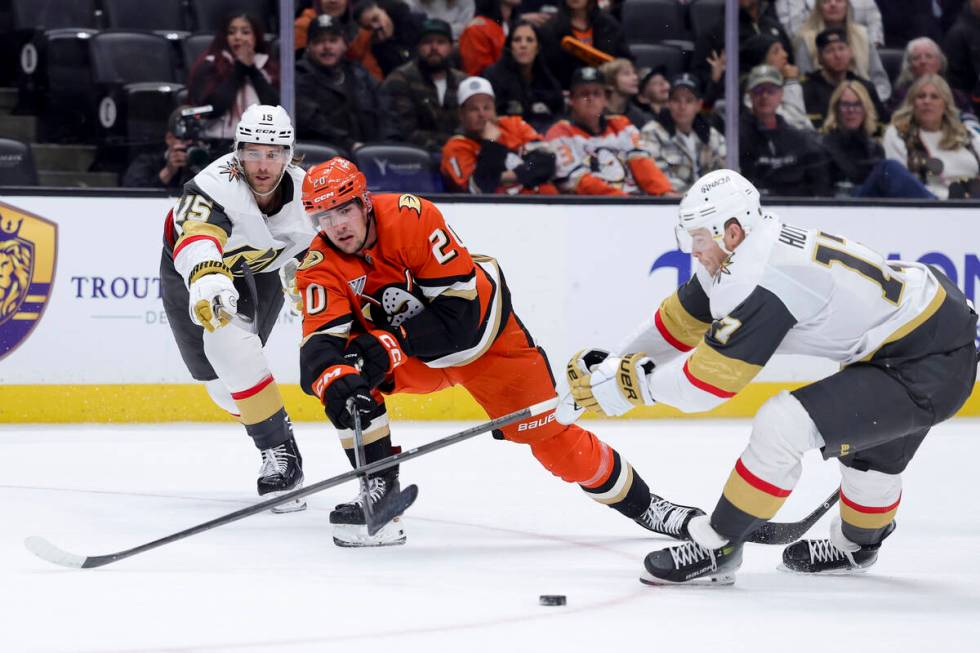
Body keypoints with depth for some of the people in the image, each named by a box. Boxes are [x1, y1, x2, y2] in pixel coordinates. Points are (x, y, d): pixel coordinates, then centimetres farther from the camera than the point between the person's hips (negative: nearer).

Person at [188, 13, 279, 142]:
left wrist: (252, 71, -2)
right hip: (218, 143, -2)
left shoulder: (268, 68, 13)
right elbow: (211, 108, -10)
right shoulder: (209, 66, 5)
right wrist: (239, 69, -4)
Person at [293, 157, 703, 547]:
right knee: (346, 381, -24)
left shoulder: (411, 217, -30)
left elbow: (457, 308, -30)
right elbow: (321, 341, -28)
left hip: (480, 329, -3)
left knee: (545, 430, -5)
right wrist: (334, 379, -51)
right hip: (411, 358, 3)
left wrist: (389, 345, -37)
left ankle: (640, 503, 13)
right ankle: (380, 491, -13)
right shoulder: (320, 267, -19)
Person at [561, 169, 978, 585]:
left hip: (932, 368, -11)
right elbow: (682, 319, 16)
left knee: (783, 425, -17)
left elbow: (708, 383, -21)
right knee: (874, 449, 34)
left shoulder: (763, 281, -25)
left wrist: (632, 383, -9)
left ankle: (714, 550, -5)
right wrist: (612, 367, 15)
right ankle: (856, 545, 60)